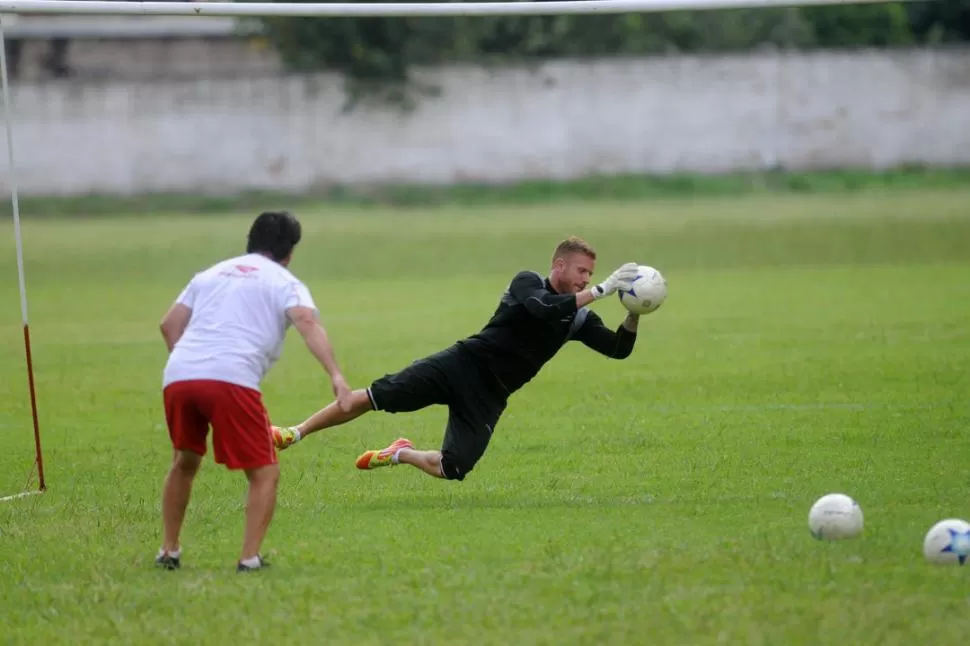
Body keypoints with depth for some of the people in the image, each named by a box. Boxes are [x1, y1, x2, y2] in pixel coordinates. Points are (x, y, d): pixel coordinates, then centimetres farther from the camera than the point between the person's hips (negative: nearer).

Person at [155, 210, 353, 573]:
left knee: (185, 463, 28)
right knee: (265, 473, 7)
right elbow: (307, 323, -7)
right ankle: (249, 559, -5)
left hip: (178, 376, 5)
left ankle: (169, 552, 29)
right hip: (231, 379, -5)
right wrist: (335, 375, -18)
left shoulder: (212, 274, 29)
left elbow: (169, 325, 24)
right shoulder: (283, 282, 13)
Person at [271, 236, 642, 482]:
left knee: (450, 470, -11)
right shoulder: (527, 283, -8)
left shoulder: (579, 318, 7)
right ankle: (295, 434, 0)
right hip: (464, 364, -4)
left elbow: (619, 349, 3)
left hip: (488, 397, 4)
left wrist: (635, 314, -16)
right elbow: (545, 309, -29)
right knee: (374, 396, -14)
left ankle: (402, 455, 22)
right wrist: (602, 290, -30)